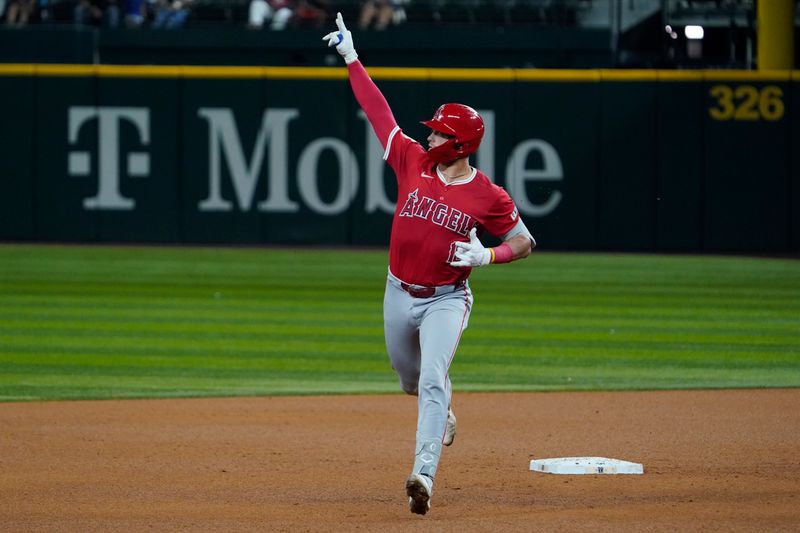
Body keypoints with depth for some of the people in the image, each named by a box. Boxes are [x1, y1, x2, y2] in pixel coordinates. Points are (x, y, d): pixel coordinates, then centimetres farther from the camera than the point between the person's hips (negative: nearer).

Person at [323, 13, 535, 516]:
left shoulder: (486, 195, -12)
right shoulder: (414, 162, -4)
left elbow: (524, 242, -1)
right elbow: (377, 109, -2)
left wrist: (485, 255, -20)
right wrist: (352, 58, -3)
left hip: (447, 300, -5)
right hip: (400, 296, 5)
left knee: (432, 382, -22)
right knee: (412, 380, 21)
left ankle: (424, 475, -31)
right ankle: (442, 411, 56)